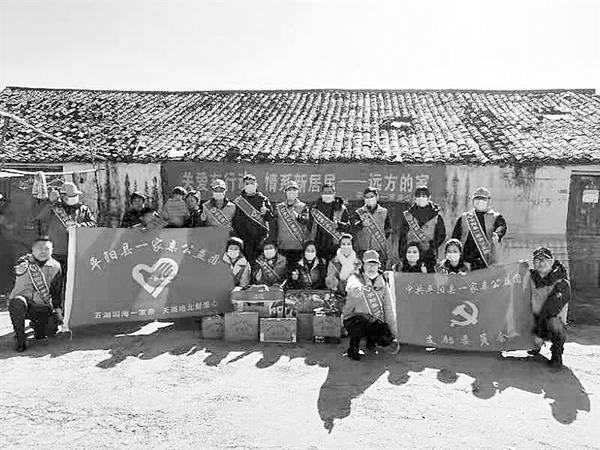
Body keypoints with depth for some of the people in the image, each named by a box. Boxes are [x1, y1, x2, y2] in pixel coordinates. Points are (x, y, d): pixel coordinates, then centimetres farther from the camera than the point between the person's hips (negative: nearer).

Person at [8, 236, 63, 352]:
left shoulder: (55, 266, 1)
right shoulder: (25, 261, -5)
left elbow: (57, 290, 7)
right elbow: (17, 270, -27)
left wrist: (58, 308, 4)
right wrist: (19, 271, -49)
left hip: (42, 307, 3)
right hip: (23, 299, -3)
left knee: (51, 329, -11)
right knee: (18, 303, -37)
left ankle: (35, 325, 27)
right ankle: (20, 340, -19)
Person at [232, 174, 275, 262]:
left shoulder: (263, 199, 10)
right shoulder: (238, 200, 13)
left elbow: (271, 217, 9)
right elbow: (233, 220, 16)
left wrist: (265, 212, -12)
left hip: (259, 236, -1)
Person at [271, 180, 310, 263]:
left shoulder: (302, 206, 4)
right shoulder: (279, 207, 10)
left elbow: (306, 220, -14)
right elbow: (274, 226, 10)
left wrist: (297, 216, -34)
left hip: (299, 246, -2)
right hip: (282, 246, 2)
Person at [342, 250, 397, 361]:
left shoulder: (382, 282, 4)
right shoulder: (356, 277, -9)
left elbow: (388, 307, 6)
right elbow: (351, 286, -36)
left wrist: (393, 332, 3)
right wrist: (356, 288, -61)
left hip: (374, 322, 4)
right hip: (353, 319, -4)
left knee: (387, 338, -20)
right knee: (363, 318, -35)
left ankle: (371, 340, 16)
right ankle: (353, 349, -9)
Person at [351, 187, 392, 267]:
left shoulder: (384, 212, 9)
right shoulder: (359, 212, 3)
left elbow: (388, 229, 20)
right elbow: (353, 223, -15)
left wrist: (383, 238, 7)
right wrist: (362, 224, -34)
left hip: (380, 249, 1)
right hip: (363, 249, -1)